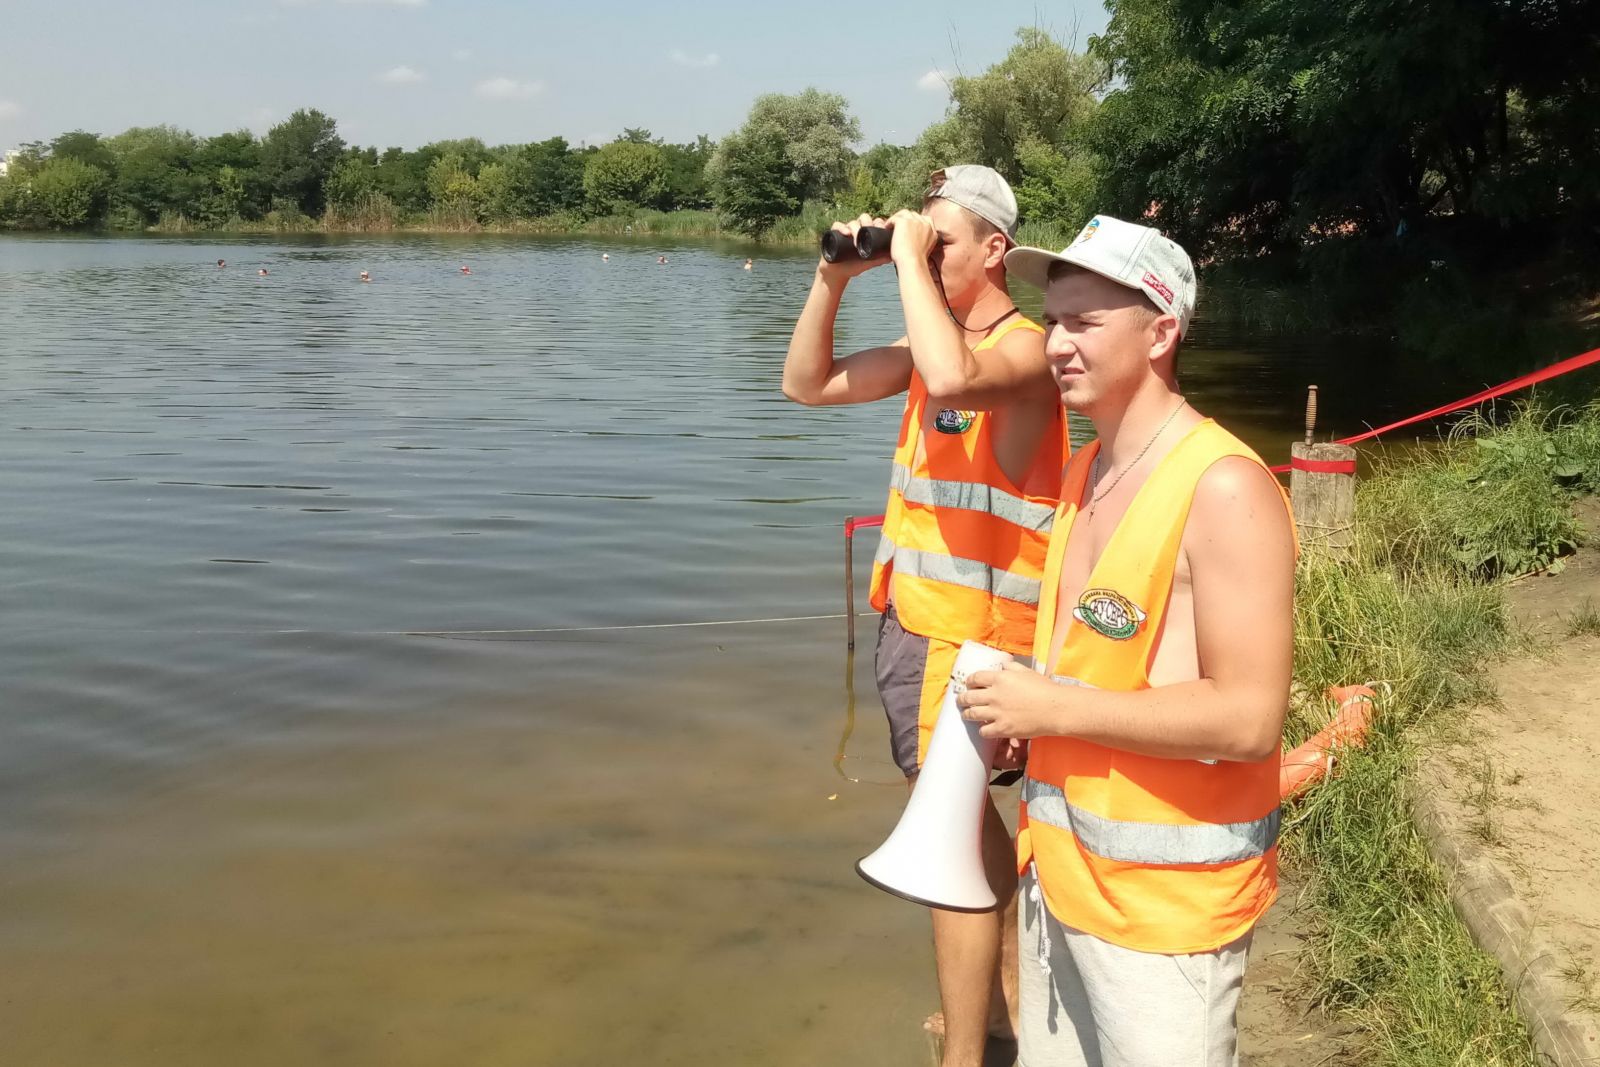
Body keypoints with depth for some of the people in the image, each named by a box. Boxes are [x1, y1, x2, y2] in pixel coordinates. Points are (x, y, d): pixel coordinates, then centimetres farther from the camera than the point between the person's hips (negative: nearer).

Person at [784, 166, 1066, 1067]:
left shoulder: (1025, 346, -16)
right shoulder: (938, 338, 10)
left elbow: (950, 382, -39)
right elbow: (809, 383, 10)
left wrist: (910, 260, -26)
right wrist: (834, 280, -3)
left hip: (970, 636, -9)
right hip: (911, 619, 9)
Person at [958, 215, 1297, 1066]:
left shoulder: (1224, 489, -19)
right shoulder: (1085, 472, 7)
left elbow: (1249, 718, -24)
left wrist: (1055, 709, -20)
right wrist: (1021, 712, 1)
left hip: (1166, 898, -7)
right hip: (1062, 869, 8)